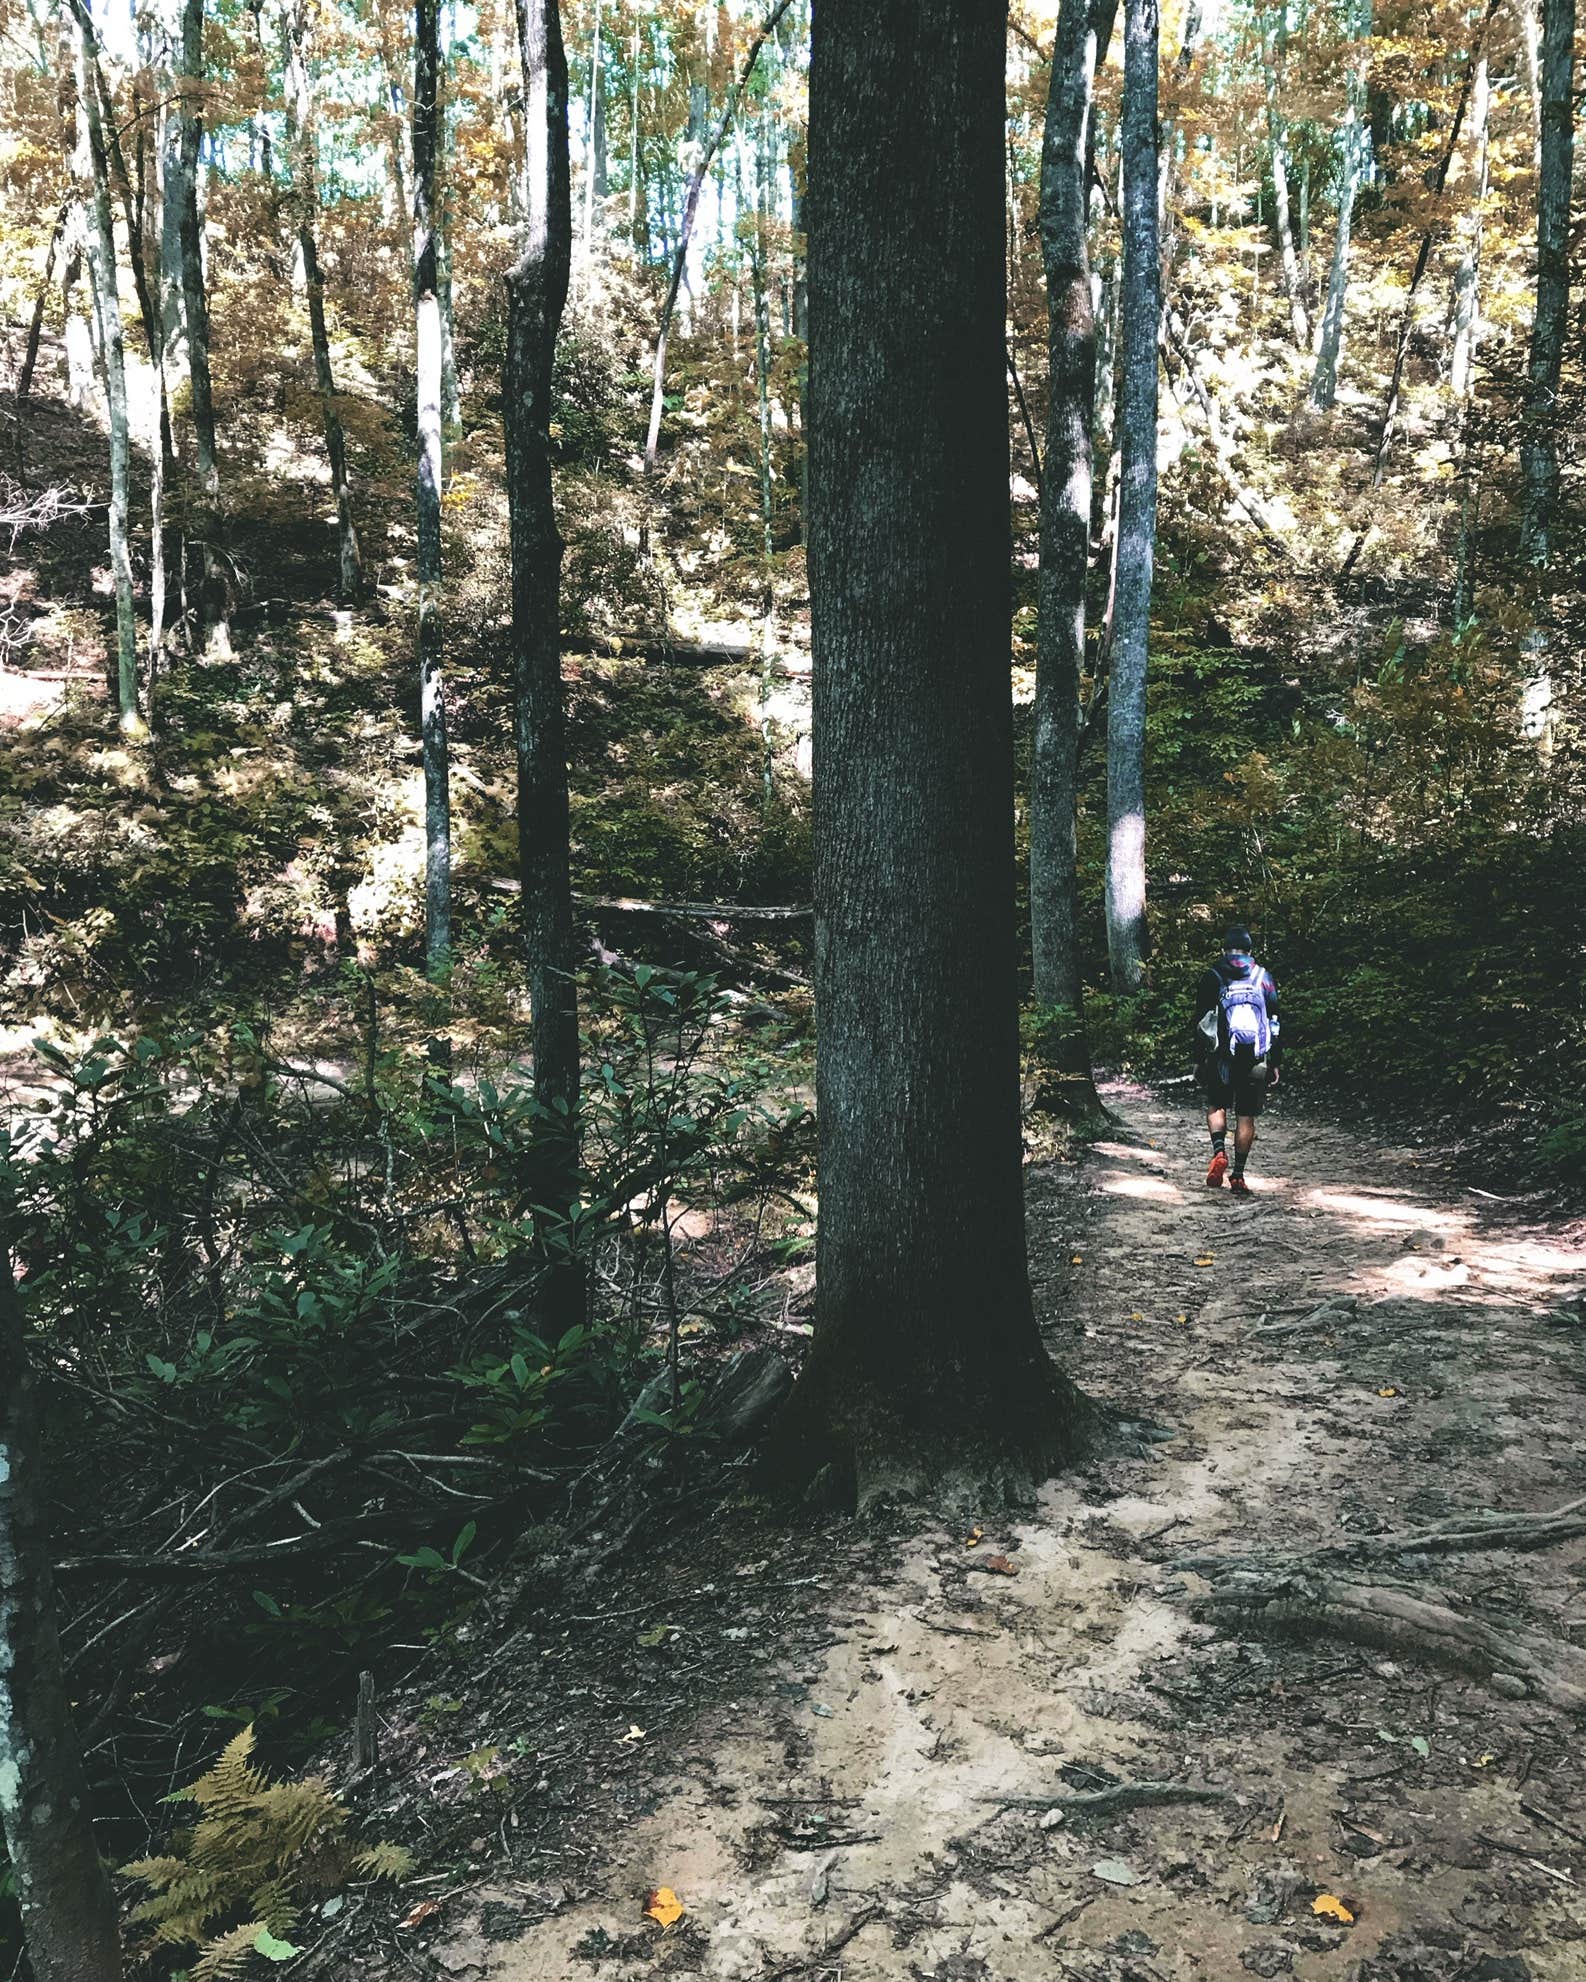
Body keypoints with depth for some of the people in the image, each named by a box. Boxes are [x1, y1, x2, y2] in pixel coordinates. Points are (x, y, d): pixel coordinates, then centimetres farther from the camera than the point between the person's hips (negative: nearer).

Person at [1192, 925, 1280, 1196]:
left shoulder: (1211, 978, 2)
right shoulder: (1263, 977, 7)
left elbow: (1200, 1023, 0)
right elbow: (1274, 1023, 7)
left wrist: (1198, 1060, 7)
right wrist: (1274, 1063, 11)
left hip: (1221, 1058, -1)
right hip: (1256, 1060, 1)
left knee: (1216, 1106, 16)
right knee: (1246, 1116, 6)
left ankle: (1219, 1153, -8)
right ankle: (1238, 1176, 7)